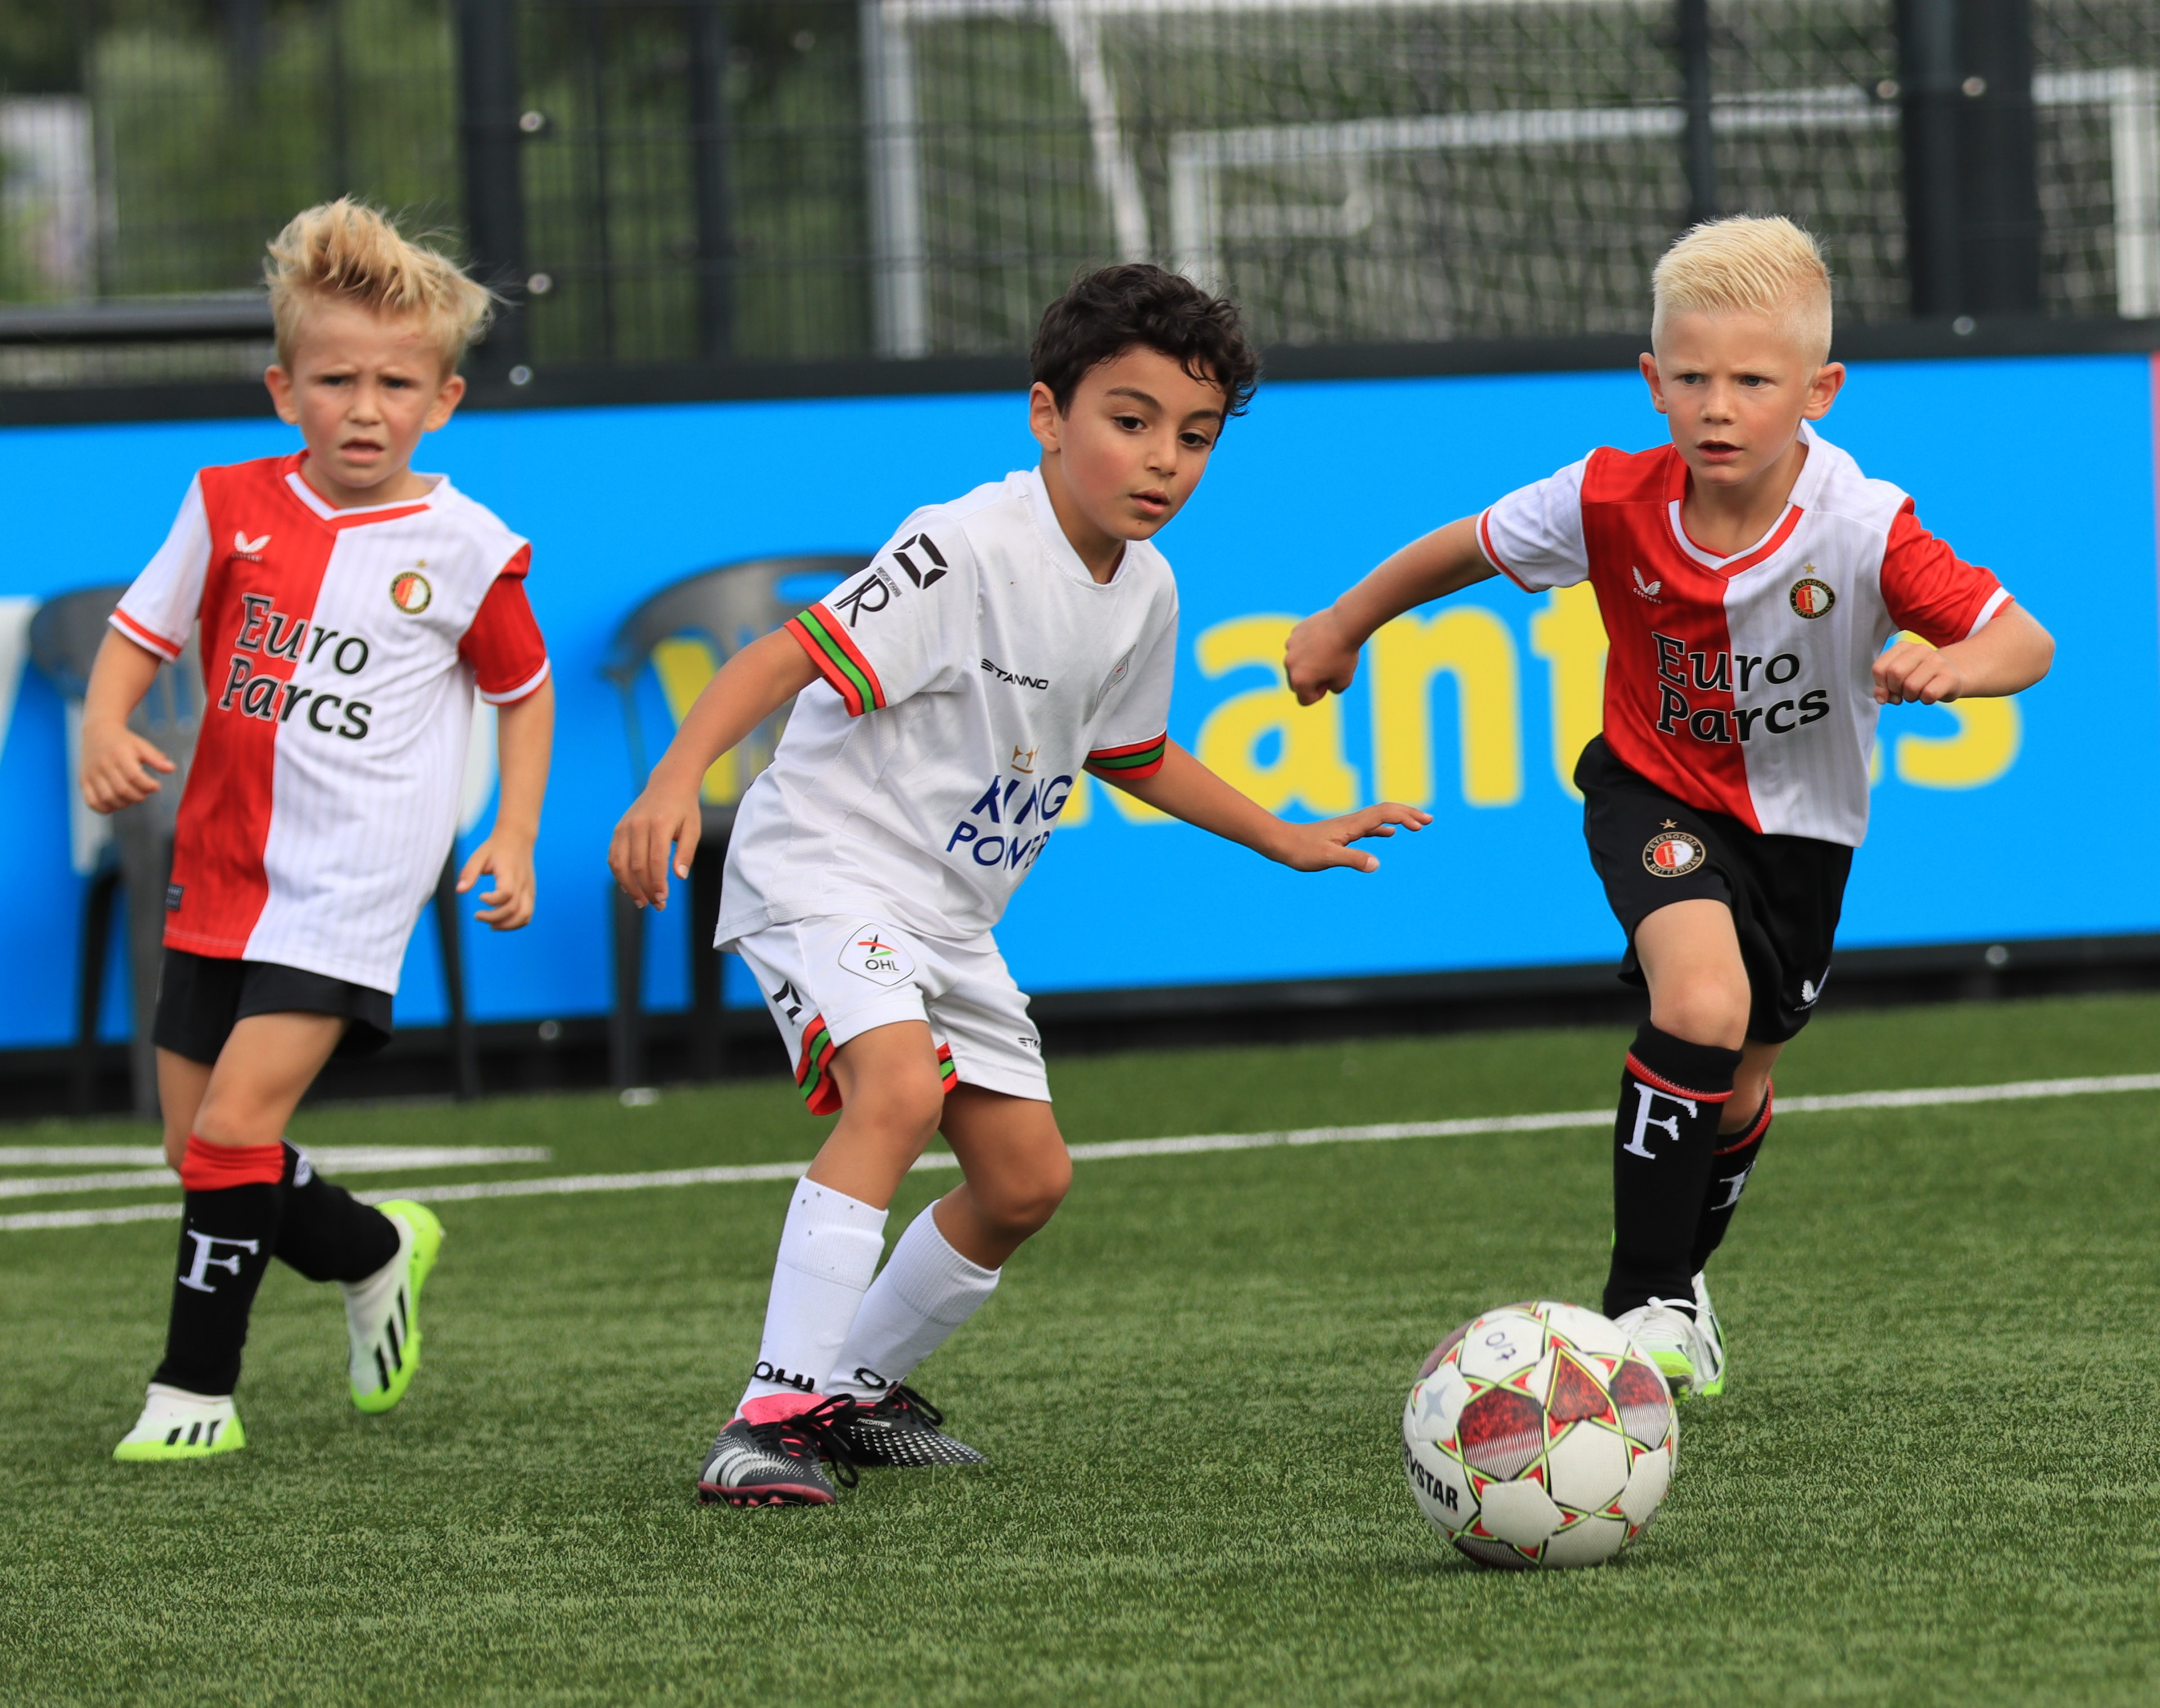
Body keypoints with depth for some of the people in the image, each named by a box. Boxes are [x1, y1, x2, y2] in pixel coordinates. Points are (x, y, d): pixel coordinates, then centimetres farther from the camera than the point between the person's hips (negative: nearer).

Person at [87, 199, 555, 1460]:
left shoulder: (466, 550, -4)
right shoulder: (231, 509, 1)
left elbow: (524, 691, 10)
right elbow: (139, 634, 6)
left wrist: (515, 838, 1)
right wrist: (106, 733, -12)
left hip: (352, 887, -4)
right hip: (221, 870, 5)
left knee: (235, 1126, -17)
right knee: (199, 1151, 8)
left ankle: (198, 1387, -6)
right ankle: (376, 1252, 35)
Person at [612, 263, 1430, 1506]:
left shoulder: (1143, 592, 4)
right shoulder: (970, 551, -22)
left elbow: (1130, 752, 24)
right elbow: (791, 656, -27)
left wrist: (1288, 840, 29)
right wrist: (678, 779, -41)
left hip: (951, 916, 9)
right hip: (829, 867, -9)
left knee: (1028, 1177, 10)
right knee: (897, 1089, -32)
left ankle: (860, 1388, 29)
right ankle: (777, 1415, -32)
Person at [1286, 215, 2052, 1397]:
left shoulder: (1863, 529, -27)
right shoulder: (1613, 505, -22)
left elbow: (2025, 642, -28)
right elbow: (1468, 549, -3)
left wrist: (1953, 665, -51)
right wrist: (1345, 626, 10)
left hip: (1799, 821, 1)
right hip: (1656, 794, -1)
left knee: (1738, 1089, 15)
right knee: (1701, 1004, -29)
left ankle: (1681, 1277, 47)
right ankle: (1643, 1306, -17)